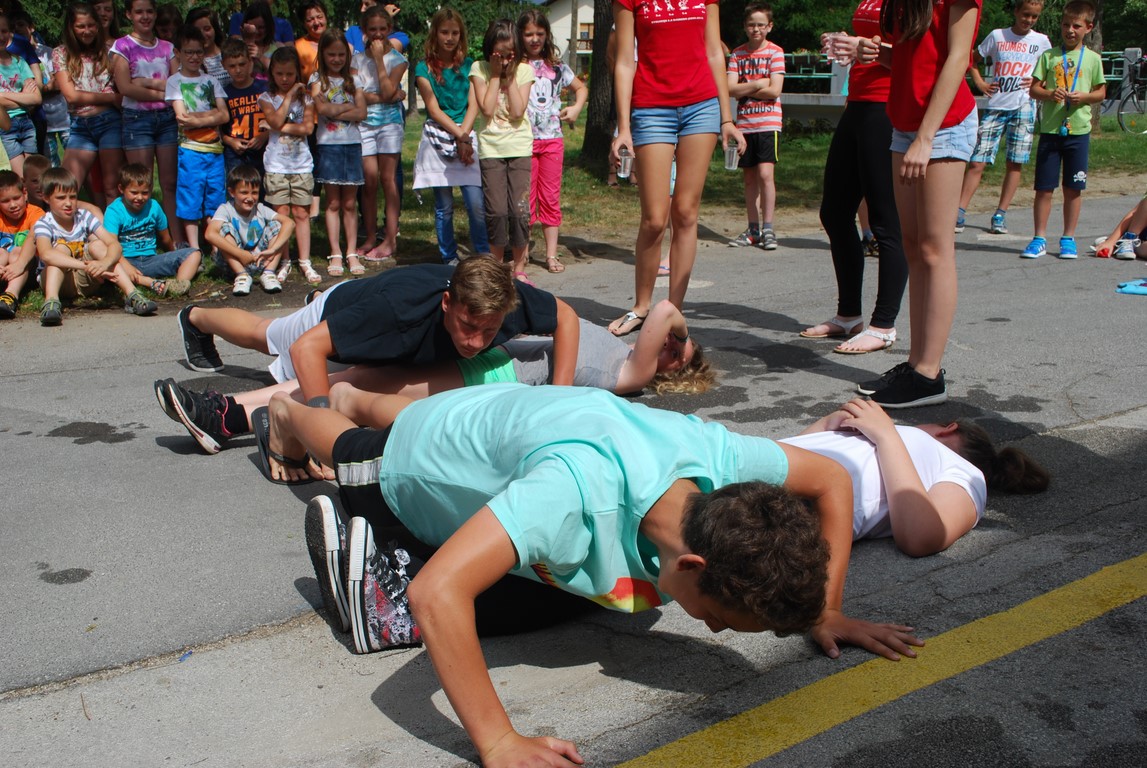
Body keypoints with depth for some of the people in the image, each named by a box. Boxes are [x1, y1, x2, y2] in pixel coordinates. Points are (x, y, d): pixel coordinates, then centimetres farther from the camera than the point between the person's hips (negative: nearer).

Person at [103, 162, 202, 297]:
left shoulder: (154, 206, 6)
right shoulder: (114, 211, -8)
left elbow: (165, 239, 19)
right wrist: (126, 266, -38)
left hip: (151, 260, 4)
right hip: (126, 260, -4)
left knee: (194, 253, -11)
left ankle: (180, 282, -41)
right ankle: (154, 283, -51)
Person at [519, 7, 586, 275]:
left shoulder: (556, 66, 9)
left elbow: (581, 87, 21)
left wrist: (576, 108, 6)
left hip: (552, 139, 3)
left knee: (551, 197, 5)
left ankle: (551, 254, 10)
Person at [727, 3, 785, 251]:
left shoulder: (775, 52, -1)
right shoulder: (737, 54, 8)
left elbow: (774, 91, -10)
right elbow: (730, 89, -2)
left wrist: (744, 90, -5)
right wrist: (756, 85, -14)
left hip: (768, 123, -4)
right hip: (744, 124, 4)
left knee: (765, 174, -14)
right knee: (750, 177, 8)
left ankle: (768, 228, -7)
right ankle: (753, 229, 15)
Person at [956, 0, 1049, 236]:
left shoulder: (1041, 41, 9)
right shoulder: (997, 36, 7)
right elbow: (973, 61, 17)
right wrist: (980, 84, 4)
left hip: (1023, 108, 1)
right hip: (995, 107, -1)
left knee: (1015, 163, 0)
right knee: (977, 162, -7)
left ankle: (1000, 215, 6)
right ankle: (959, 214, -9)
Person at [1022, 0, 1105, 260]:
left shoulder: (1092, 58, 6)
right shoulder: (1048, 56, 5)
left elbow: (1101, 92, 9)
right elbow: (1034, 89, 4)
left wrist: (1083, 97, -11)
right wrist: (1049, 94, -17)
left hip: (1078, 130, 0)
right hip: (1050, 129, 0)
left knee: (1073, 189, 5)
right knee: (1044, 188, 0)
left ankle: (1068, 239, 15)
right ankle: (1040, 239, 9)